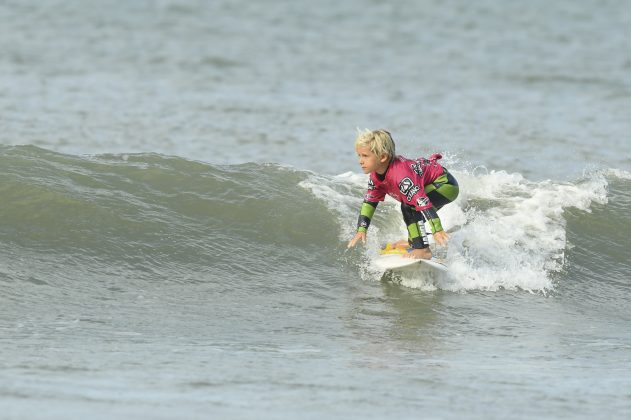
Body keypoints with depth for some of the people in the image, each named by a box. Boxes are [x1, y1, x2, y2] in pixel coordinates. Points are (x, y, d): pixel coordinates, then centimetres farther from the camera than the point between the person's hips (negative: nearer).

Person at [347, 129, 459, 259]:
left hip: (446, 185, -10)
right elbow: (369, 202, 7)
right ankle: (414, 242, 44)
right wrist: (361, 230, 1)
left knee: (411, 207, -26)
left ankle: (423, 250, -23)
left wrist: (437, 230, -43)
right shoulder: (376, 176, -4)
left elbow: (422, 201, -39)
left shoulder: (400, 173, -34)